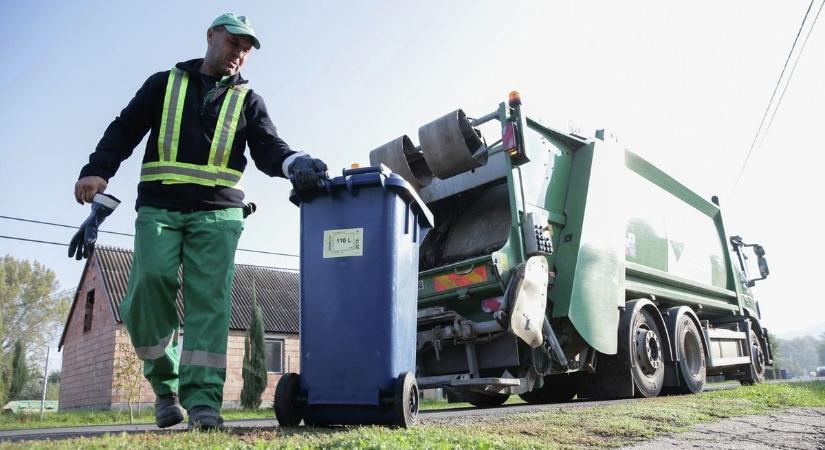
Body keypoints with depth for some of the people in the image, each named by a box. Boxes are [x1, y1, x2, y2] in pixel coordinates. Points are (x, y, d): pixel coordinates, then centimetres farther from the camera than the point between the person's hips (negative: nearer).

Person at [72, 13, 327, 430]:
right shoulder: (165, 83, 17)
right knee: (151, 283, -15)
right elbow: (124, 130, 11)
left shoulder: (248, 100, 16)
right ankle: (166, 383, 5)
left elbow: (267, 148, 2)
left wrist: (294, 163, -22)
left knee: (209, 299, -11)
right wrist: (97, 170, -8)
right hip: (159, 207, 0)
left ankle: (202, 398, -13)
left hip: (217, 212, 0)